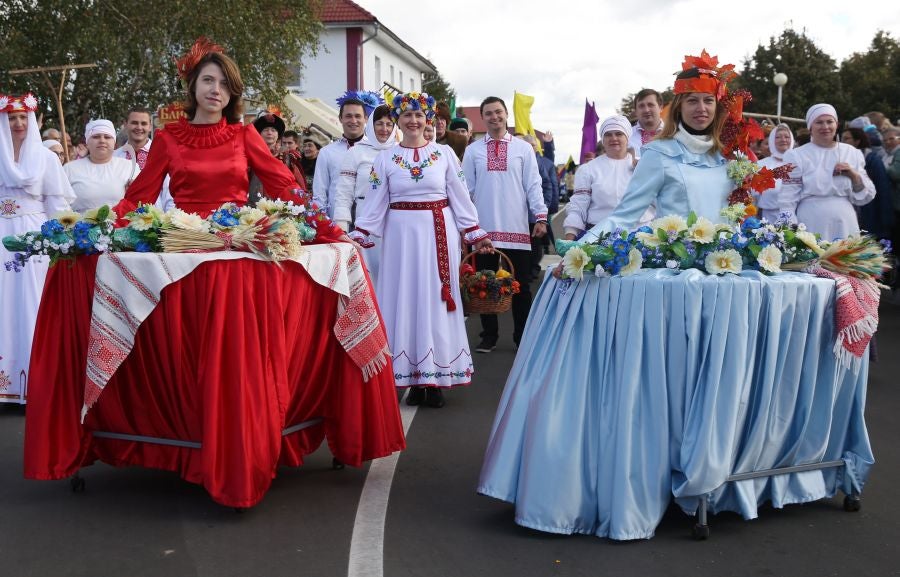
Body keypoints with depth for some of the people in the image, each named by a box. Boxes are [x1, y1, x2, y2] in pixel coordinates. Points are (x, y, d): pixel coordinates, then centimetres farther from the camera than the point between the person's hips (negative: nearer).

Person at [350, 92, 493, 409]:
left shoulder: (445, 153, 4)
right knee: (405, 299, 1)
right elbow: (375, 202, 3)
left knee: (435, 301, 2)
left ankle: (436, 377, 8)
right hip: (401, 234, 1)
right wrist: (358, 235, -6)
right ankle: (412, 378, 8)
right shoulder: (385, 157, 4)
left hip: (439, 234, 0)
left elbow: (460, 197, 5)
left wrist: (476, 234, 2)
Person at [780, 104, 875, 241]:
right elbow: (788, 200, -2)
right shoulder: (796, 156, 0)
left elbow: (864, 198, 11)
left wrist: (855, 175, -5)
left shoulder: (852, 153, 10)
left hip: (845, 227, 3)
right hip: (811, 228, -3)